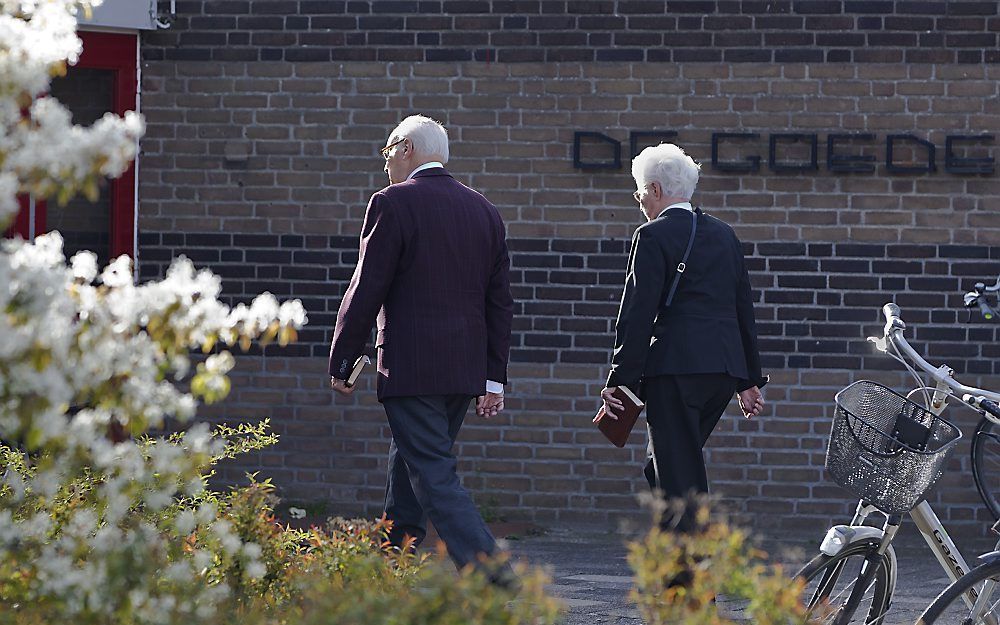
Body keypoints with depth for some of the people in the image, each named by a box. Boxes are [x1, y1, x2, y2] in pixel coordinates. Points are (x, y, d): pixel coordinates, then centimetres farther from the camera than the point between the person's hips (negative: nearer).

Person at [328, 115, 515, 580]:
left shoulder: (393, 203, -7)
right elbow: (499, 302, 12)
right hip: (466, 368, 7)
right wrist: (494, 378, 15)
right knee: (408, 469, 19)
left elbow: (366, 291, -9)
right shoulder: (484, 211, 13)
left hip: (411, 367, -7)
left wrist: (341, 362, 0)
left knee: (434, 478, -9)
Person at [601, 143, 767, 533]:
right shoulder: (724, 235, 16)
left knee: (678, 475, -4)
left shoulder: (653, 237, -6)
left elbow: (638, 314, -11)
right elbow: (744, 310, 19)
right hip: (725, 369, 7)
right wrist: (750, 380, 23)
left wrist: (620, 380, -9)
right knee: (663, 467, 17)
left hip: (675, 368, -7)